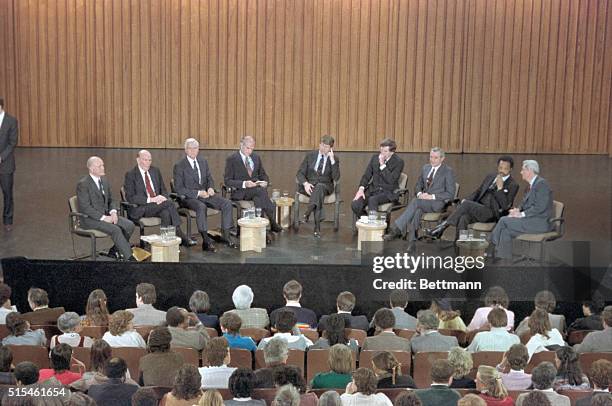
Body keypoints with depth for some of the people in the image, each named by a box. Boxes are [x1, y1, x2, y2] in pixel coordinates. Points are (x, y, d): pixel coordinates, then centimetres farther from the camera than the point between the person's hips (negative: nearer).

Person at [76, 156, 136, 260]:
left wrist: (113, 212, -6)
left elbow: (111, 200, 16)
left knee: (129, 225, -12)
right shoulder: (83, 184, -12)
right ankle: (129, 258, -23)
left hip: (106, 215, 8)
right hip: (90, 219, -8)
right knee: (115, 229, -29)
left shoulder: (105, 181, 12)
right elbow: (85, 207, -18)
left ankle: (114, 251, 2)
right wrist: (103, 217, -22)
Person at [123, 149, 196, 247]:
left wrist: (162, 197, -9)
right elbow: (130, 198, -12)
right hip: (140, 209, -5)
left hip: (158, 204, 5)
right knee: (170, 202, -27)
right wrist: (150, 199, -22)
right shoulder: (130, 175, -4)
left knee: (166, 213, -32)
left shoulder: (156, 171, 14)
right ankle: (180, 235, -26)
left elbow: (164, 190, 17)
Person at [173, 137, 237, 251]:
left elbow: (209, 178, 21)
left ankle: (226, 235, -10)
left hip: (205, 194, 6)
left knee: (227, 203, -15)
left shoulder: (203, 162, 13)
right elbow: (179, 189, -10)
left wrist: (210, 188, -4)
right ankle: (206, 241, -37)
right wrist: (197, 193, -19)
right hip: (189, 197, -6)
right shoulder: (179, 166, -5)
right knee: (201, 207, -38)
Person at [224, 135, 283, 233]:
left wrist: (265, 182, -5)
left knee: (258, 199, -33)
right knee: (261, 191, -33)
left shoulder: (256, 157, 15)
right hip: (240, 192, -4)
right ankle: (272, 223, -29)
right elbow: (227, 181, -6)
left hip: (257, 189, 5)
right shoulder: (231, 159, -1)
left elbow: (263, 175, 21)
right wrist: (244, 184, -21)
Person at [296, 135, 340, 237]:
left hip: (325, 186, 0)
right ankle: (317, 227, -45)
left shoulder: (334, 159, 4)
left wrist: (332, 160, -16)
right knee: (319, 193, -35)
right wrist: (305, 183, -19)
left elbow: (336, 178, -9)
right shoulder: (310, 156, 7)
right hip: (309, 185, 0)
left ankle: (308, 212, -52)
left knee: (319, 187, -37)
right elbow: (300, 173, 2)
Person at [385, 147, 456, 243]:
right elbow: (418, 185, 23)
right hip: (424, 199, 5)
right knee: (417, 211, -33)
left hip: (438, 203, -5)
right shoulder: (425, 168, 16)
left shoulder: (448, 171, -2)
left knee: (415, 201, -33)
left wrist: (432, 196, -17)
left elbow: (450, 194, -6)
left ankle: (396, 230, -36)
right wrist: (419, 194, -2)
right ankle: (412, 242, -41)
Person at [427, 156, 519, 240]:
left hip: (493, 213, -6)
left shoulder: (513, 185, -1)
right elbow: (478, 191, 21)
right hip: (478, 209, 6)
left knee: (466, 204, -28)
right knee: (463, 218, -30)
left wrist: (500, 187, -20)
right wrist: (467, 199, 1)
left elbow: (505, 206, -10)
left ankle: (441, 227, -27)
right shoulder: (490, 177, 18)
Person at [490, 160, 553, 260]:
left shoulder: (541, 184, -12)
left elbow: (539, 208, -20)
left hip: (539, 222, -9)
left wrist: (521, 214, -19)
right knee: (506, 230, -12)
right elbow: (525, 204, 21)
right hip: (531, 219, 9)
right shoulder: (530, 185, 18)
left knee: (504, 221, -19)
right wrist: (517, 210, 0)